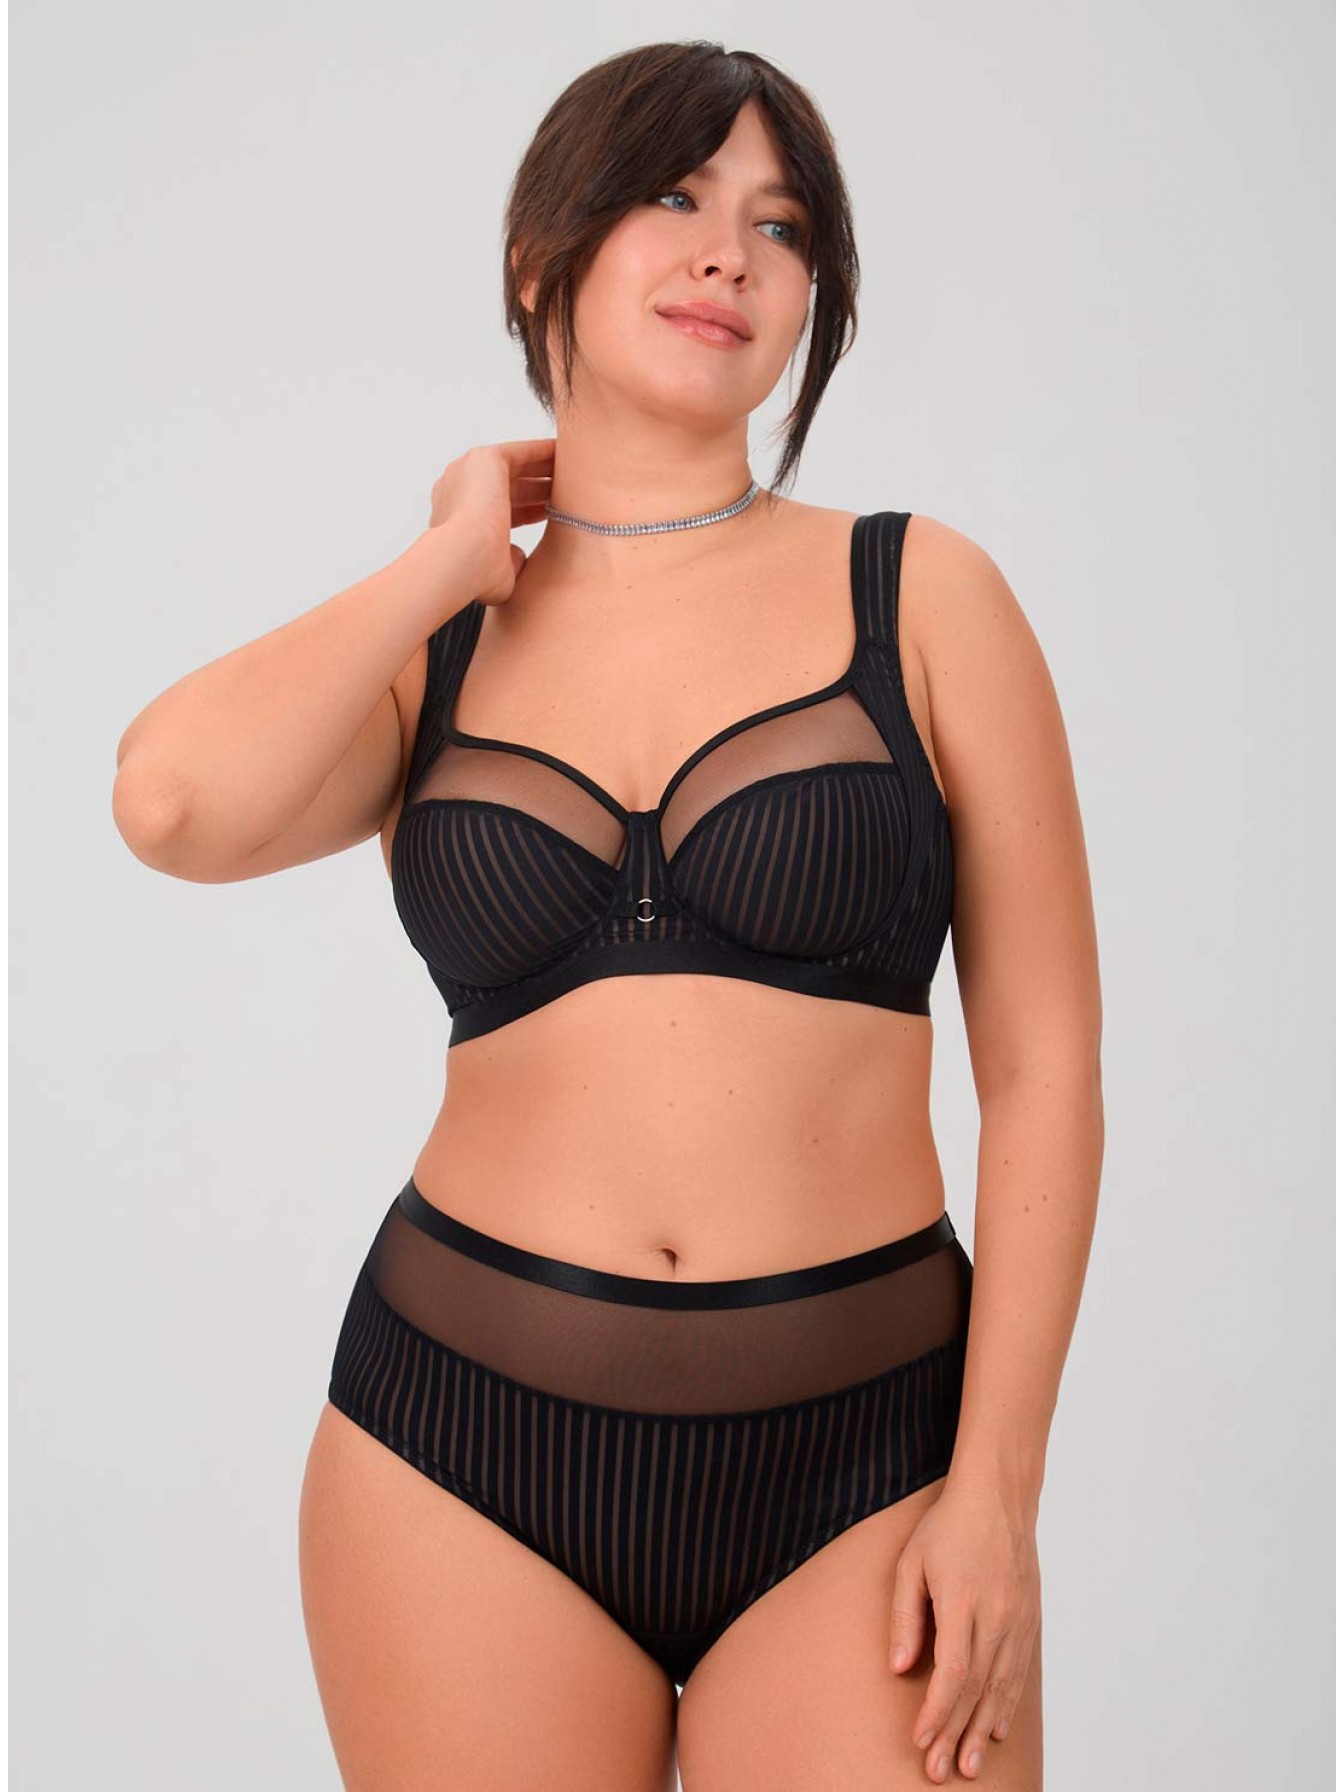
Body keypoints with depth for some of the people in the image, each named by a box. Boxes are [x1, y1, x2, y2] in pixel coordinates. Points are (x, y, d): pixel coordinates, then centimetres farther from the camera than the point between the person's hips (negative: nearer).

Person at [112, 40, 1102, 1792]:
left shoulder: (921, 596, 2)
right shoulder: (428, 652, 6)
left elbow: (1042, 1066, 0)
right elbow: (174, 799, -16)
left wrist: (996, 1487, -6)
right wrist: (456, 565, -3)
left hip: (858, 1454, -1)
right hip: (470, 1439, 1)